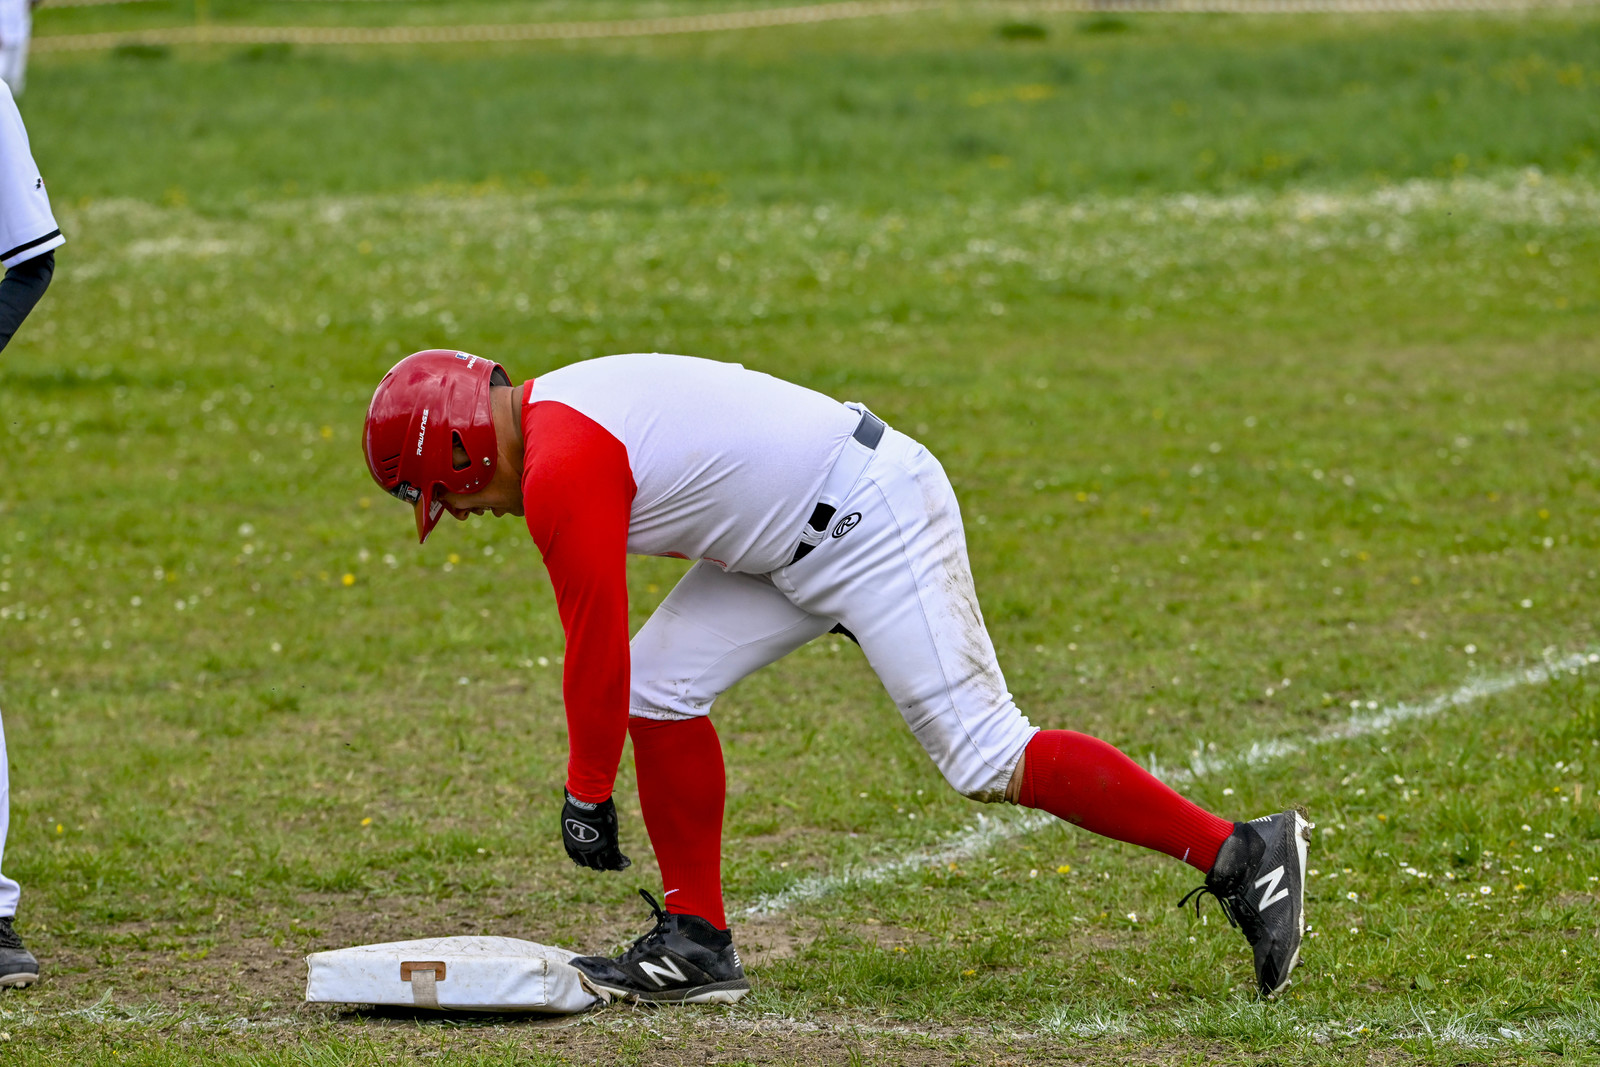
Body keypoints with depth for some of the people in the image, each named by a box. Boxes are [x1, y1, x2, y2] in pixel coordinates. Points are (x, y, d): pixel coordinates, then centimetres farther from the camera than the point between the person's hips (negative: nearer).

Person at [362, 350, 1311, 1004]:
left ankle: (1240, 856, -10)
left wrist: (587, 793, -4)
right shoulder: (561, 405, 13)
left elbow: (595, 646, -14)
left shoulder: (558, 474, -18)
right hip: (808, 531, 11)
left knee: (983, 753, -12)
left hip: (873, 519, -11)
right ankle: (697, 942, 10)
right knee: (662, 683, 6)